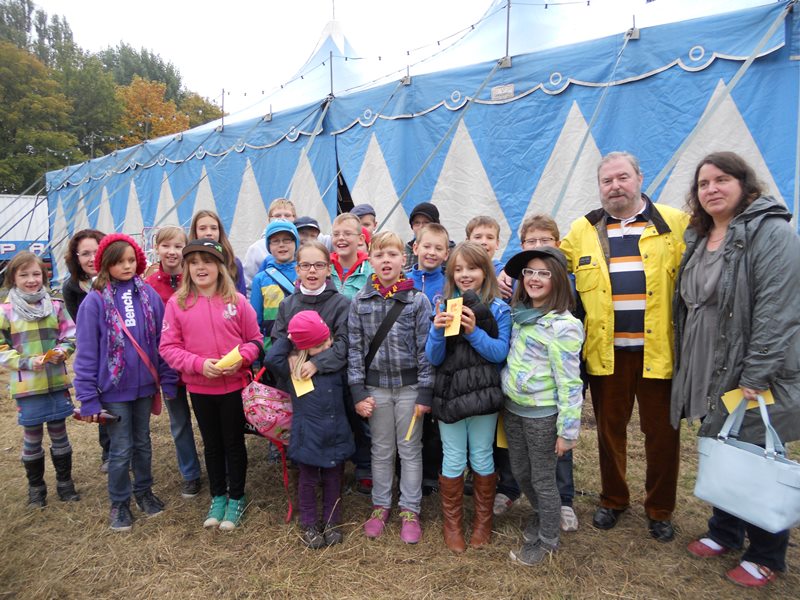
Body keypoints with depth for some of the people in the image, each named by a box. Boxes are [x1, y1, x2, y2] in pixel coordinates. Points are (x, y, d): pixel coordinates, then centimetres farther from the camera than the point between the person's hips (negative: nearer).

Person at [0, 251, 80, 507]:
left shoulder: (55, 305, -2)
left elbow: (71, 336, 5)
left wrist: (62, 351, -14)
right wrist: (27, 362, -17)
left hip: (57, 382, 2)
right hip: (26, 386, -1)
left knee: (59, 432, 14)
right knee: (32, 437, 12)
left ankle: (64, 482, 30)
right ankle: (36, 487, 30)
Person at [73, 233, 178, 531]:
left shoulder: (148, 294, -3)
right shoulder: (95, 301, -10)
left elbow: (161, 341, 1)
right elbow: (86, 353, -8)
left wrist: (168, 381, -1)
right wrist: (88, 398, -8)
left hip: (144, 385, 3)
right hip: (114, 389, -2)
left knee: (143, 442, 18)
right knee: (121, 450, 9)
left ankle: (144, 491, 38)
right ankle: (119, 502, 30)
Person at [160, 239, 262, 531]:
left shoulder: (236, 300, -7)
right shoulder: (177, 303, -5)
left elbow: (254, 339, -1)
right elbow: (168, 347, -4)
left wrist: (239, 359, -19)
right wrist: (199, 364, -18)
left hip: (234, 385, -1)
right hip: (199, 389, 2)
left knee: (234, 442, 13)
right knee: (212, 444, 19)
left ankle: (237, 498, 32)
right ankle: (218, 497, 38)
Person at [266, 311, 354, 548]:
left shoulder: (338, 360, 3)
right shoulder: (294, 363, -7)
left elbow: (349, 384, 18)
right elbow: (271, 359, -24)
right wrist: (286, 339, -14)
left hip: (336, 433, 3)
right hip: (308, 434, -3)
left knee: (333, 479, 17)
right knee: (308, 480, 14)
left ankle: (331, 522, 35)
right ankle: (309, 525, 33)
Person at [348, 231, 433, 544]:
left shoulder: (418, 300, -8)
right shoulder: (360, 302, -2)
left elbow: (425, 348, -7)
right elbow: (354, 348, 0)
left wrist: (425, 393, -9)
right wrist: (358, 392, -4)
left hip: (409, 386, -1)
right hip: (376, 387, 2)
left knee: (410, 449, 11)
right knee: (381, 450, 15)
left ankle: (410, 510, 27)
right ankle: (380, 506, 33)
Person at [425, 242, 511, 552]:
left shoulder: (498, 308, -4)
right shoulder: (444, 308, 1)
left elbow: (501, 353, -11)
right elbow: (433, 358, -1)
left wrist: (474, 331, -24)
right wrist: (437, 331, -20)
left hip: (483, 394, -1)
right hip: (449, 395, 1)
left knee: (482, 458, 13)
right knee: (453, 460, 10)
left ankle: (483, 521, 34)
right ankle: (452, 524, 28)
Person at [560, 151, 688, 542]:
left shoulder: (676, 224, 0)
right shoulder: (582, 231, 6)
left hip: (659, 350, -1)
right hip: (606, 351, 2)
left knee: (662, 433, 11)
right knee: (610, 430, 15)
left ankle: (660, 509, 31)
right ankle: (613, 500, 35)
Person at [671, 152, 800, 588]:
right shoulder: (699, 237, 12)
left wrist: (755, 376, -22)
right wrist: (687, 367, 15)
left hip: (752, 376, -7)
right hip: (708, 373, 7)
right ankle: (724, 533, 37)